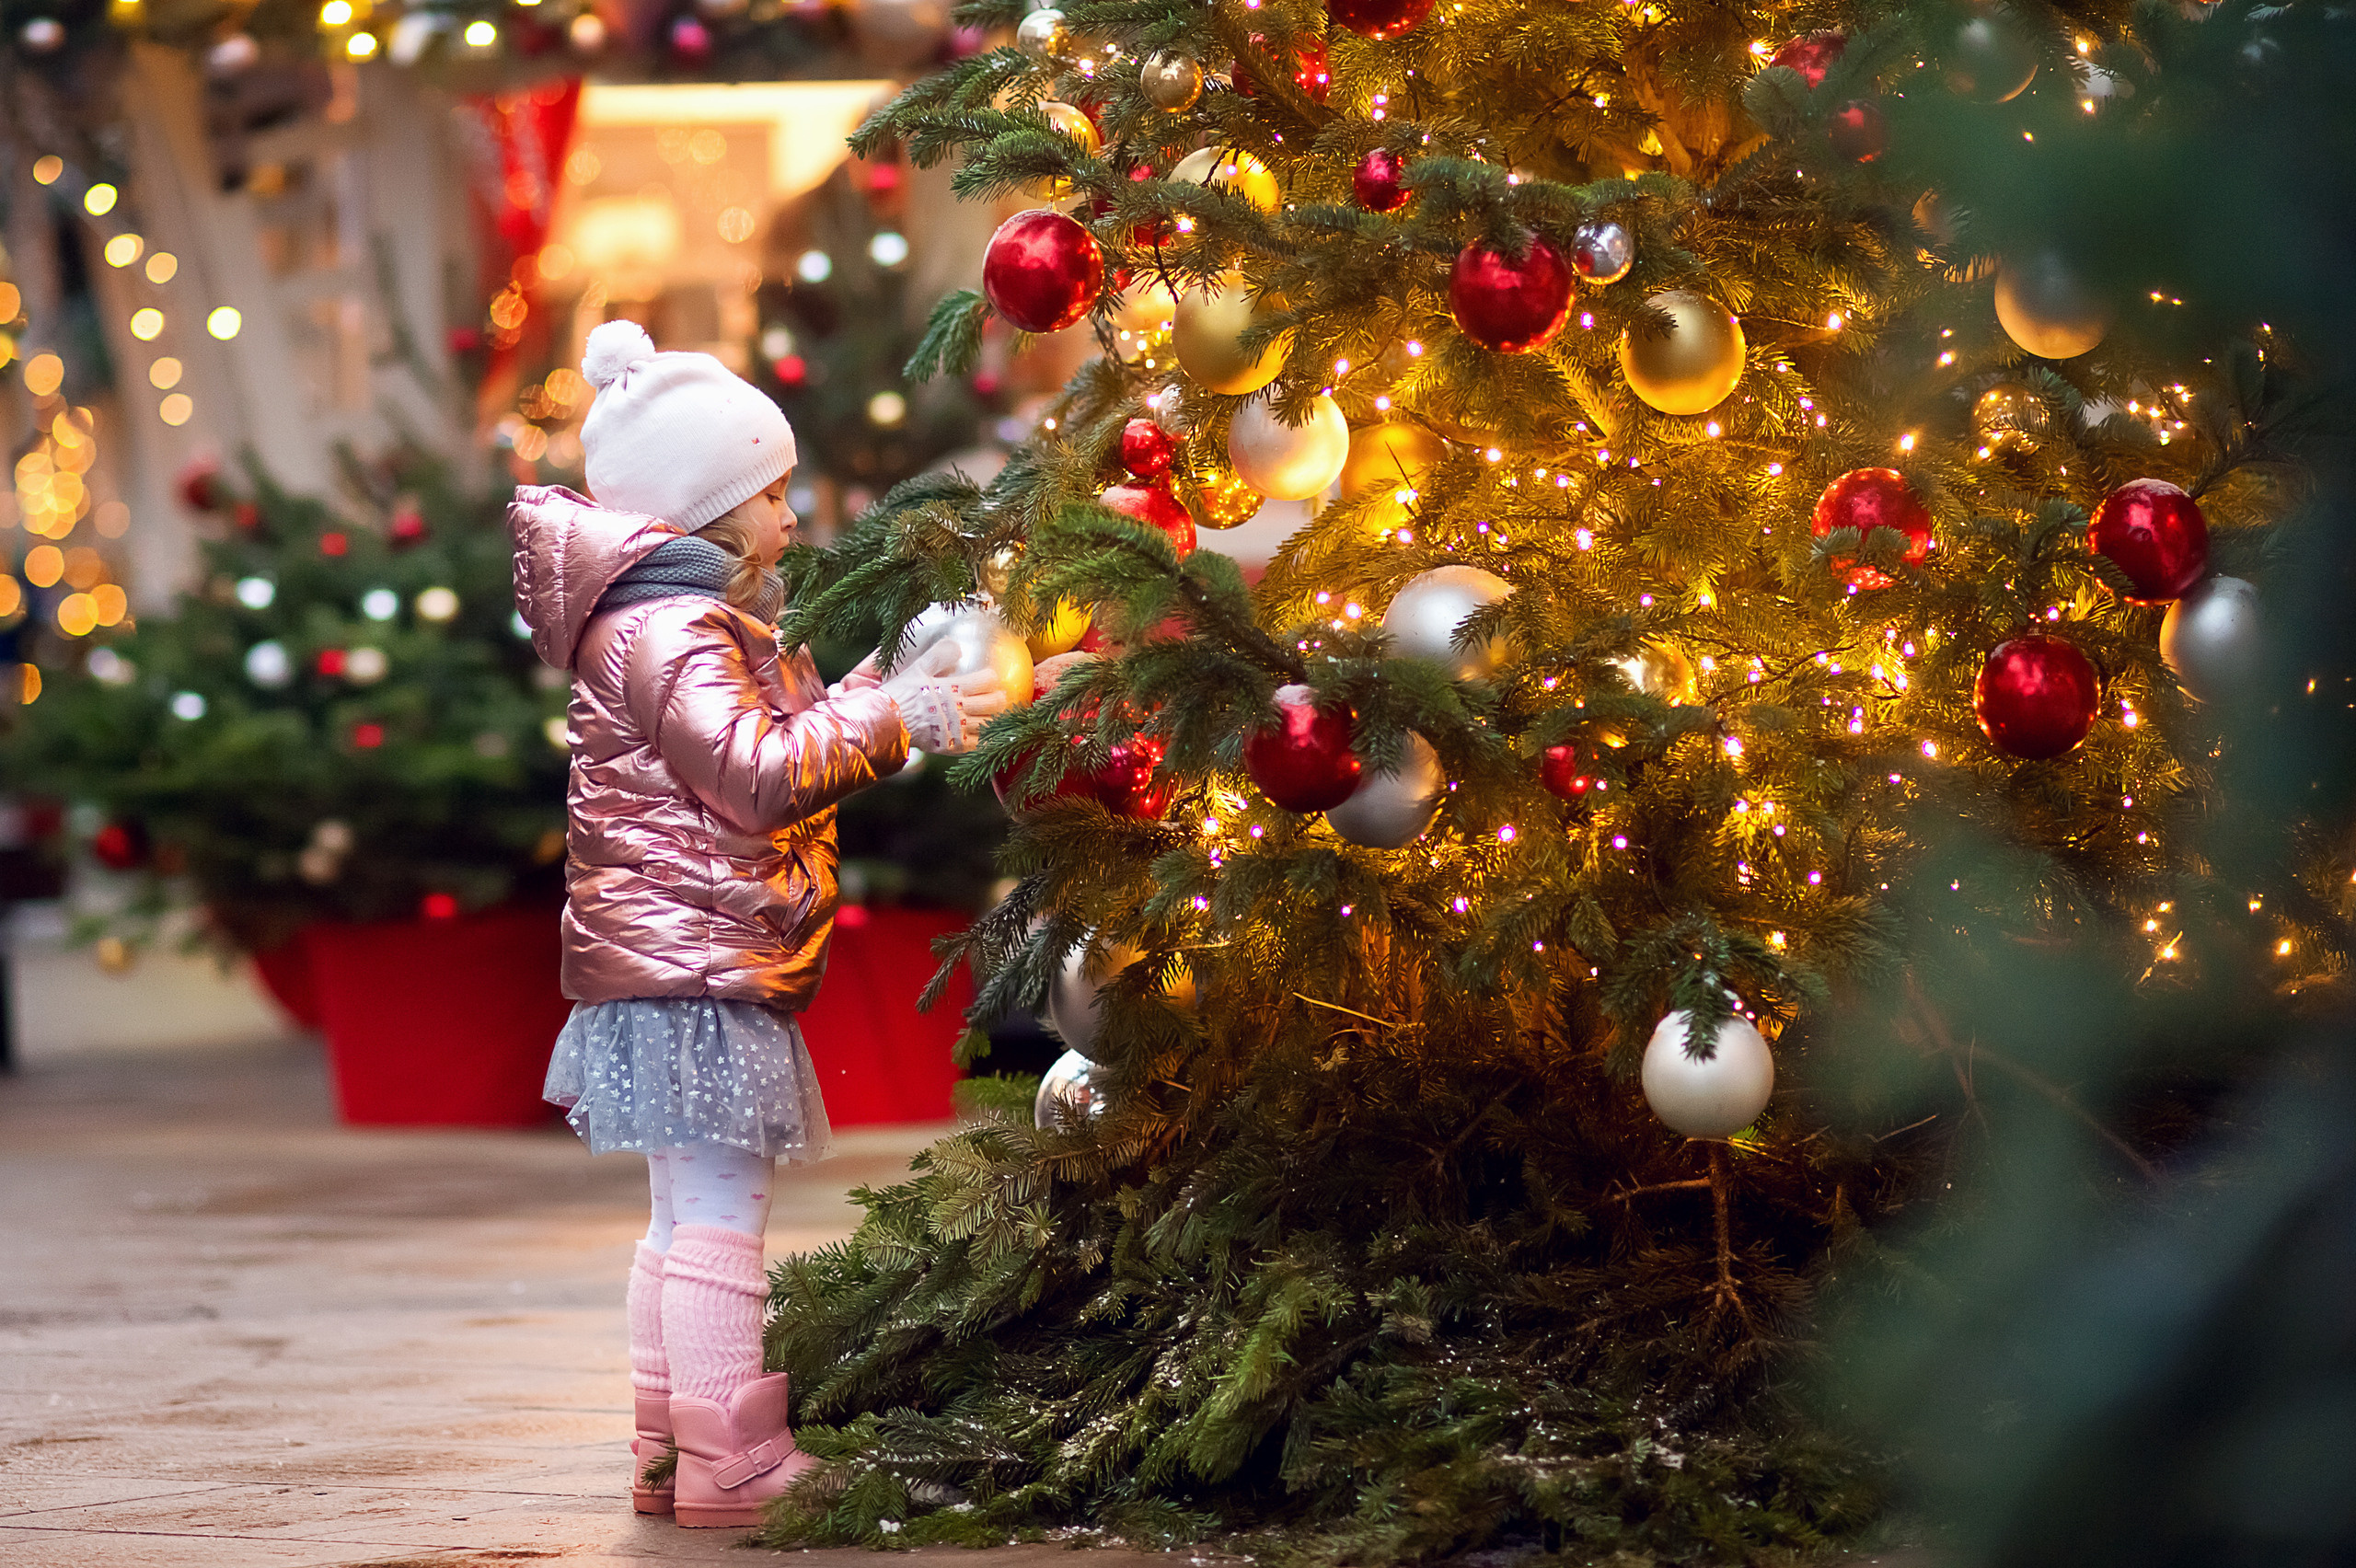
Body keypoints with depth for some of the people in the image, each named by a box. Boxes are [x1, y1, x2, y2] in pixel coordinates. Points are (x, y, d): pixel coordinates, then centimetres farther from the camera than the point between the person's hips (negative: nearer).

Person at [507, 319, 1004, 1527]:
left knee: (686, 1214, 14)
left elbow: (752, 766, 21)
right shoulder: (668, 630, -15)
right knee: (719, 1213, -10)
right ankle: (731, 1468, -10)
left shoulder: (682, 619, 19)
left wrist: (872, 702, 11)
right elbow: (763, 773, -22)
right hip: (693, 968, -11)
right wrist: (895, 717, -15)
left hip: (683, 964, 11)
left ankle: (669, 1454, 20)